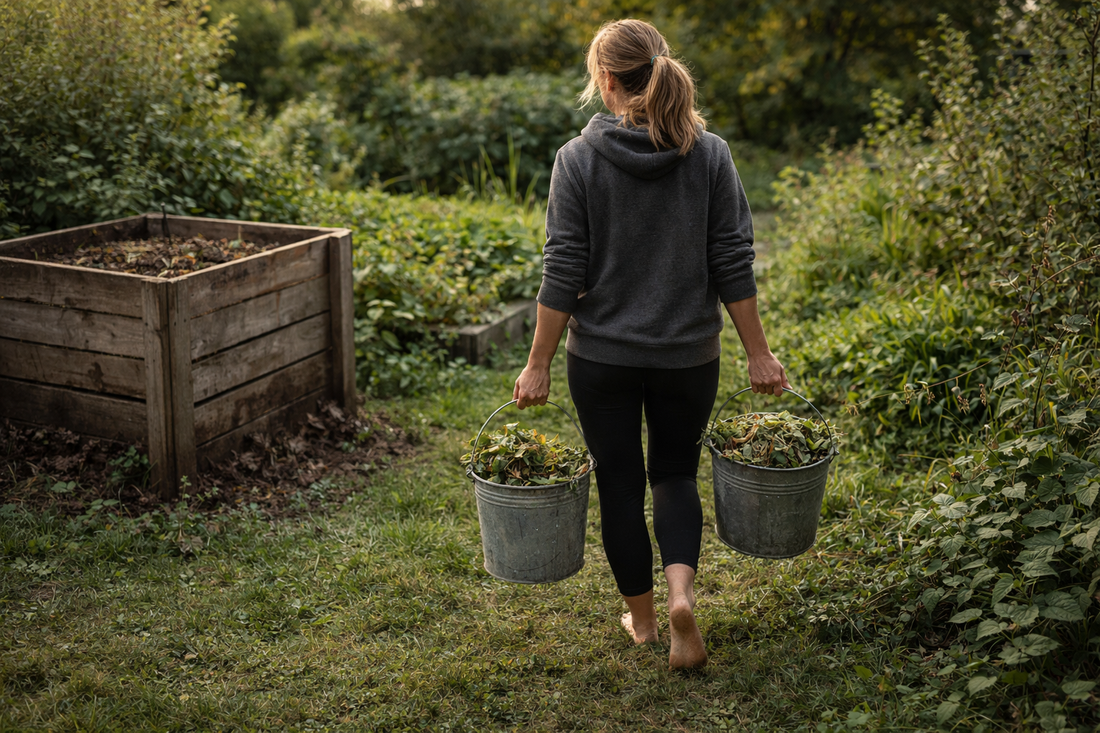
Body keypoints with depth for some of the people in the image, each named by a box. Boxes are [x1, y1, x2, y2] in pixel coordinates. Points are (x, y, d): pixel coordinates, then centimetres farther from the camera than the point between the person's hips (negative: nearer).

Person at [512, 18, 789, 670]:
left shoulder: (578, 158, -9)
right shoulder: (710, 154, -4)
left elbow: (564, 273, -10)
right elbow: (733, 264, -4)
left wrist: (538, 363, -4)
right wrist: (758, 351, 3)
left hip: (603, 355, -1)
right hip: (689, 354, 2)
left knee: (619, 482, 15)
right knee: (676, 472, 20)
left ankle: (642, 615, 27)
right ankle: (681, 592, -3)